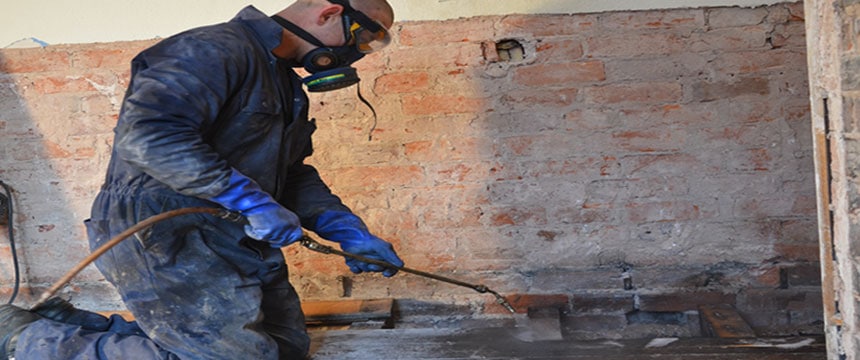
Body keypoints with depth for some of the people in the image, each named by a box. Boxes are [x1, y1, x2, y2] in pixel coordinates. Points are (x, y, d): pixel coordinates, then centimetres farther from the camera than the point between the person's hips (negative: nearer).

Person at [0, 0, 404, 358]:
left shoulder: (282, 81, 18)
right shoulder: (216, 49, -15)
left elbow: (294, 176, 20)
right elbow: (144, 134, -29)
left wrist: (349, 232, 6)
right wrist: (249, 199, -28)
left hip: (230, 240, 10)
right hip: (163, 238, -10)